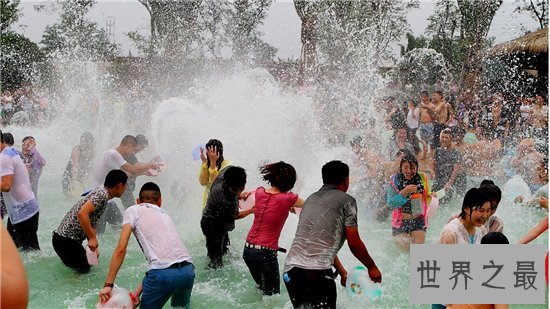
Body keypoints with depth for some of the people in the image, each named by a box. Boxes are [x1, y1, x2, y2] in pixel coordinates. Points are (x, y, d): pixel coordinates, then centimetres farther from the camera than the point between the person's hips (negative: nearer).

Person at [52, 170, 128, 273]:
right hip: (66, 240, -10)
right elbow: (82, 213, -30)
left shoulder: (101, 191, 14)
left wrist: (94, 246, 12)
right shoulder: (102, 194, -16)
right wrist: (93, 239, -26)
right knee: (83, 269, -6)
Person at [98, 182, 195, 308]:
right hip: (188, 270, 6)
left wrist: (108, 285, 3)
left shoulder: (133, 210, 13)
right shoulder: (165, 215, 29)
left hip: (163, 273, -6)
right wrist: (138, 292, 23)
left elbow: (121, 249, 1)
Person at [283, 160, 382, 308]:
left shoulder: (311, 199, 23)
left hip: (290, 269, 7)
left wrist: (342, 271, 33)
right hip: (318, 272, -7)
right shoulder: (347, 201, 2)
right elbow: (354, 244, -1)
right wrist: (372, 267, 15)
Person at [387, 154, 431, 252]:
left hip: (418, 221, 2)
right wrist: (404, 192, -26)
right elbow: (390, 204, -14)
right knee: (404, 250, -5)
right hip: (400, 222, -2)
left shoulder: (422, 178, -2)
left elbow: (427, 198, 12)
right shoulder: (395, 180, -9)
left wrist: (430, 196, -12)